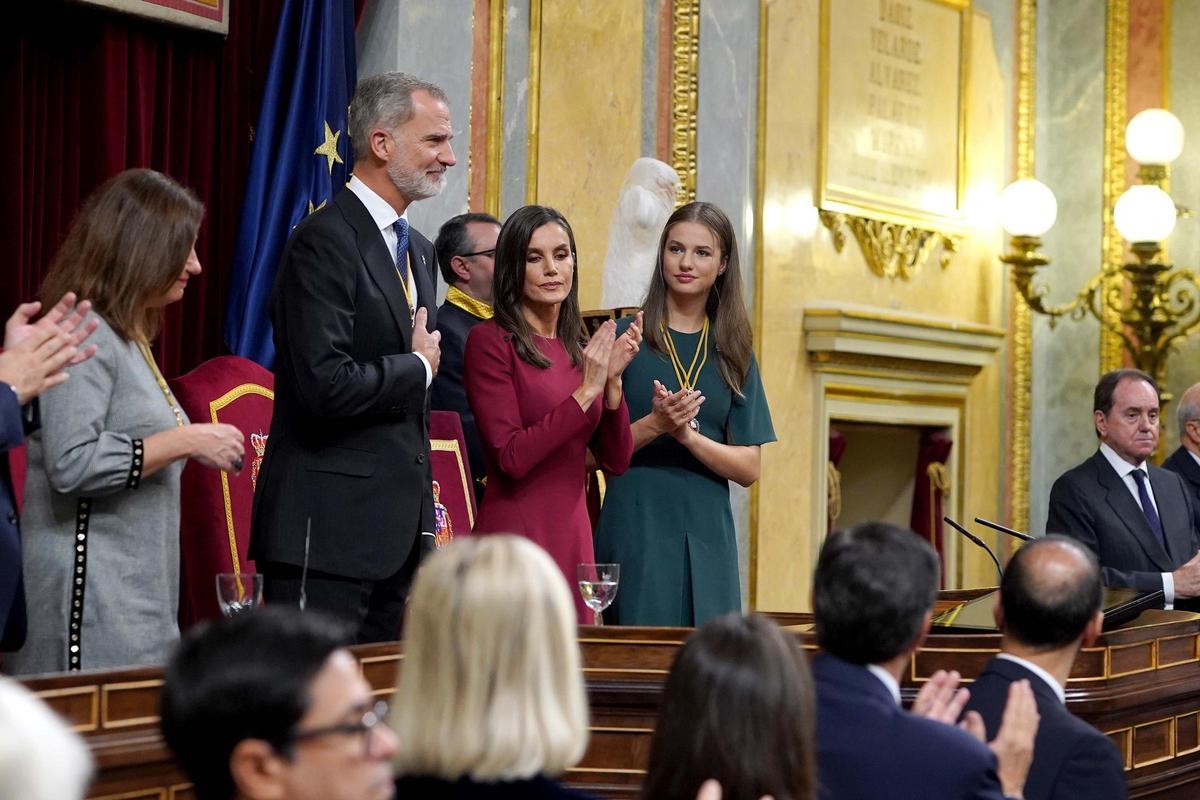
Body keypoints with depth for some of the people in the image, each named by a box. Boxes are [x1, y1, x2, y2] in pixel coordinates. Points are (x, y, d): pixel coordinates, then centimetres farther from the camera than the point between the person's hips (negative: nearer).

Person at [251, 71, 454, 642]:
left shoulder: (419, 252, 18)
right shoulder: (326, 241, -12)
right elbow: (326, 385, -23)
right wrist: (418, 368, -7)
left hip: (399, 527, 9)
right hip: (330, 529, -9)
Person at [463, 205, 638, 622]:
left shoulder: (576, 349, 12)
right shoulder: (491, 340, -7)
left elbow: (616, 461, 9)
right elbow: (510, 458, -16)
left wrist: (612, 379, -4)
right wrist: (585, 391, -15)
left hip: (573, 538, 6)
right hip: (516, 536, -6)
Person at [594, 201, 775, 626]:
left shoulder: (733, 353, 11)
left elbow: (749, 468, 4)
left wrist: (688, 435, -12)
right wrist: (654, 425, -20)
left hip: (708, 538, 3)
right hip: (635, 529, -3)